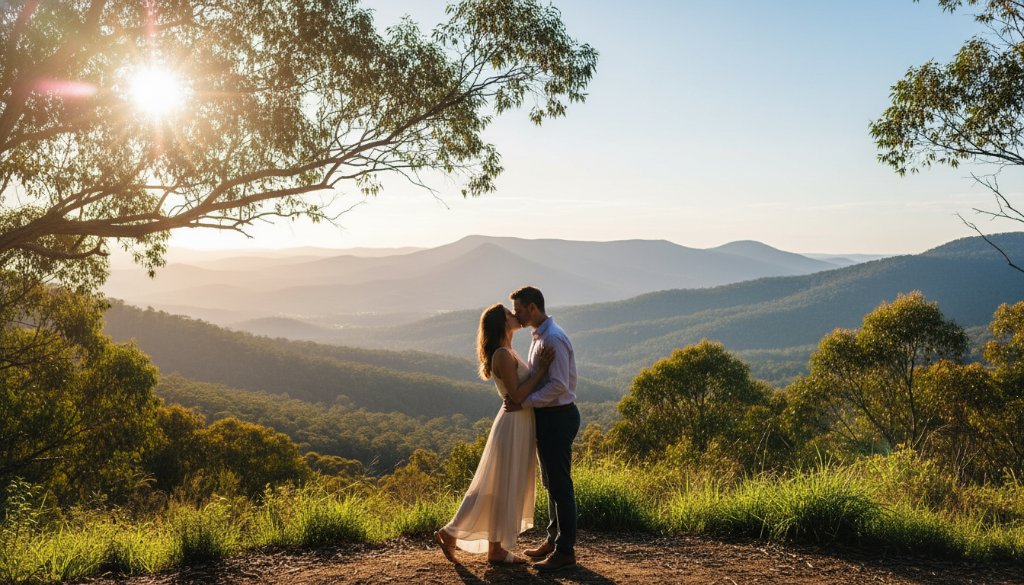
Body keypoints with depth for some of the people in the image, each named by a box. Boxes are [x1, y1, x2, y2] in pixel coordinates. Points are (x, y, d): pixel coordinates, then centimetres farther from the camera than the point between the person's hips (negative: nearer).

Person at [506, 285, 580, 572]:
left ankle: (565, 551, 4)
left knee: (559, 484, -4)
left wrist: (523, 403, -20)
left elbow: (559, 385, -25)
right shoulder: (539, 337, 13)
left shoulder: (553, 338, -19)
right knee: (550, 482, 18)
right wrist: (519, 399, 7)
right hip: (547, 417, 10)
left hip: (557, 417, -10)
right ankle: (553, 540, 30)